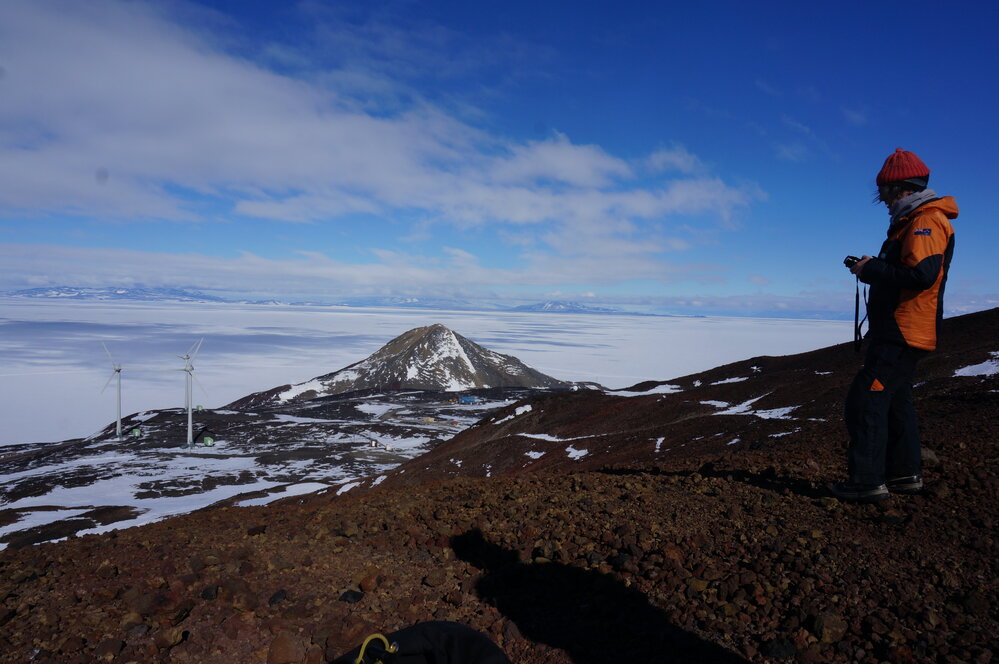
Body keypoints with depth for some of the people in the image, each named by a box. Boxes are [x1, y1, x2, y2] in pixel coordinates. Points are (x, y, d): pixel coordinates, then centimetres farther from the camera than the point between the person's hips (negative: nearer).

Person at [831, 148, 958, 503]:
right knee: (895, 400, 17)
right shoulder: (913, 221, 19)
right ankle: (906, 473, 27)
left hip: (903, 333, -11)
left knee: (866, 398, -11)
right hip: (900, 331, 11)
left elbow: (921, 274, -27)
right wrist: (872, 267, 7)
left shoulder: (926, 221, -14)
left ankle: (868, 481, -8)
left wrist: (871, 269, -17)